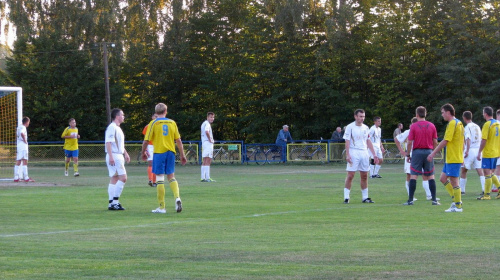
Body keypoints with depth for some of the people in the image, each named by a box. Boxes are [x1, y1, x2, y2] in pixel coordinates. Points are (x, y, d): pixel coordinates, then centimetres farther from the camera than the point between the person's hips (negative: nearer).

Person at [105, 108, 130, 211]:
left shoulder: (117, 128, 20)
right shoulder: (112, 127, -12)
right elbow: (108, 143, -20)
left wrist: (125, 153, 30)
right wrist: (111, 157, -27)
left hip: (119, 156, 10)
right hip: (114, 156, -10)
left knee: (114, 179, 8)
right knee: (123, 178, -15)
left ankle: (112, 203, 8)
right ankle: (115, 201, -15)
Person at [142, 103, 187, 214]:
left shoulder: (153, 123, -2)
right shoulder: (172, 123, 6)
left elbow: (146, 140, -5)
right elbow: (178, 140, 7)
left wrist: (143, 152, 11)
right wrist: (182, 155, 13)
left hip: (158, 152, -3)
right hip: (171, 152, 3)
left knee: (160, 178, 0)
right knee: (171, 177, 14)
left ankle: (162, 207, -1)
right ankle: (177, 197, -11)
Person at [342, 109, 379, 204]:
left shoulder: (366, 128, 13)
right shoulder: (350, 127, -4)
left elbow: (368, 142, 16)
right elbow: (347, 142, -8)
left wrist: (374, 154, 11)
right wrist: (347, 155, -18)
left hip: (364, 153, 5)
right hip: (353, 153, -5)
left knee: (364, 176, 7)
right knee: (350, 175, -7)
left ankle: (365, 197, 13)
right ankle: (346, 197, -3)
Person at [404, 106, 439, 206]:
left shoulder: (413, 126, -4)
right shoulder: (431, 126, 4)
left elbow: (410, 142, -5)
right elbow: (435, 142, 6)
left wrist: (408, 155, 4)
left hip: (417, 152, -2)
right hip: (428, 152, 2)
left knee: (413, 176, 0)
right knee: (431, 176, 7)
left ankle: (410, 200, -2)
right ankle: (434, 199, 4)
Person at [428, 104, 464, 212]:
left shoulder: (452, 123, -15)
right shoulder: (459, 123, 15)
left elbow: (445, 141, -18)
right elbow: (461, 142, 20)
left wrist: (433, 153, -15)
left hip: (453, 158, -10)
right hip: (450, 158, 10)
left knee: (454, 181, -5)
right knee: (443, 178, 13)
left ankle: (458, 206, 0)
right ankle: (456, 199, 15)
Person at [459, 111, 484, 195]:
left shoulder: (467, 127, -6)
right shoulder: (477, 127, 14)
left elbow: (468, 139, -19)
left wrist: (467, 150, -25)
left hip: (470, 150, -6)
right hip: (478, 149, 6)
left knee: (463, 171, 6)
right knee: (480, 171, 0)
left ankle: (462, 190, 9)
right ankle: (485, 189, -12)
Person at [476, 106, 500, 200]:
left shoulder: (487, 124, -15)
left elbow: (484, 140, -18)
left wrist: (479, 152, -13)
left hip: (488, 153, -8)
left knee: (487, 174, -4)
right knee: (491, 173, 17)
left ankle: (486, 195, -2)